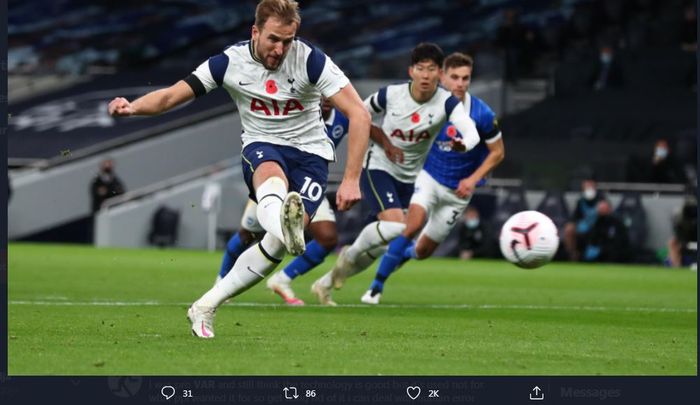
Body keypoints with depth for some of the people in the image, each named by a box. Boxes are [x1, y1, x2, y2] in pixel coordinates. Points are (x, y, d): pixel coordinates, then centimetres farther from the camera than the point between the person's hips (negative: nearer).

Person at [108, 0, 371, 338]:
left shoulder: (310, 61, -15)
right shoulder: (230, 62, -9)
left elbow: (358, 114, -16)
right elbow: (171, 96, -6)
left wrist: (351, 180, -22)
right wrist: (132, 107, -28)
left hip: (309, 152, 0)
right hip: (261, 147, 0)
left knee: (280, 241, -22)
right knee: (272, 176, -39)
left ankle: (206, 307, -13)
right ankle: (282, 220, -76)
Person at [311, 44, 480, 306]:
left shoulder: (446, 103, -16)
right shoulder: (391, 95, -16)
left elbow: (472, 133, -32)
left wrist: (463, 144, -56)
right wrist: (385, 143, -12)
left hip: (409, 178, 4)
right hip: (378, 168, -4)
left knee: (383, 247, 9)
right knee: (395, 225, -28)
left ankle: (325, 284, 28)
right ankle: (351, 254, 0)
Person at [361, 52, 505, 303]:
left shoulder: (482, 114, -18)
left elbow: (497, 152, -6)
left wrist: (473, 179, -16)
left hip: (458, 190, 1)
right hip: (429, 177, -1)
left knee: (423, 250, 6)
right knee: (413, 226, -27)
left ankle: (401, 253, 44)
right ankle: (376, 287, -15)